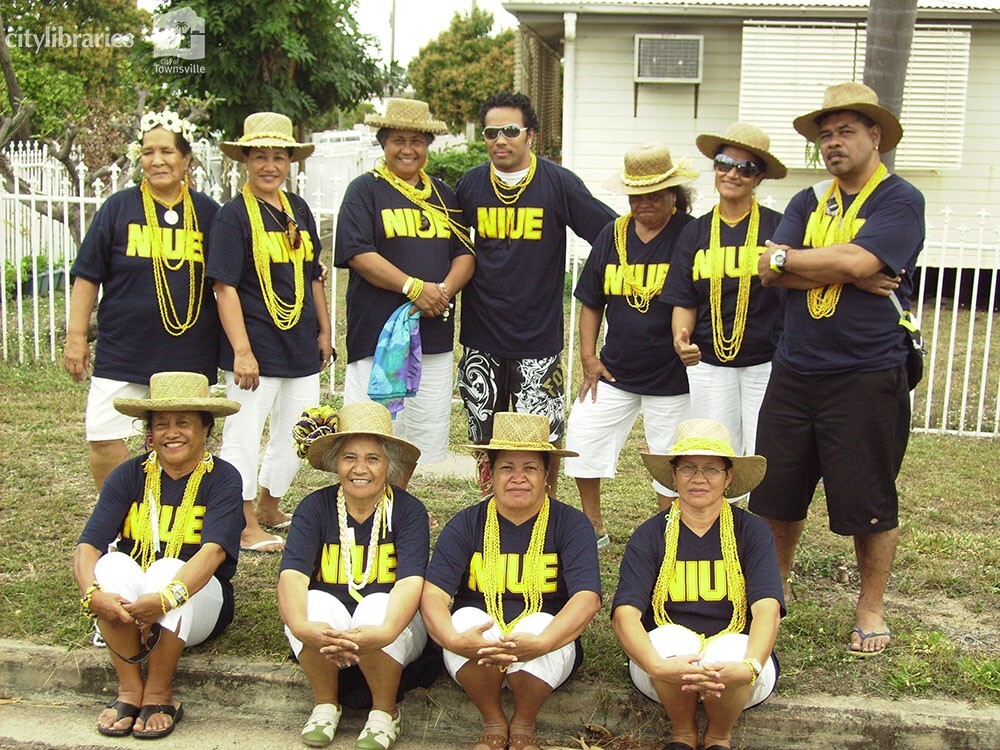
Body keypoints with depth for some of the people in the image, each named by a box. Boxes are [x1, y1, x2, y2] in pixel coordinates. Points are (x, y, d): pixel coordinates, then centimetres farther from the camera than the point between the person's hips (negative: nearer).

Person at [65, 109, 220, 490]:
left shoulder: (206, 211, 5)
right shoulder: (119, 207, 1)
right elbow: (87, 276, 2)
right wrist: (76, 336, -3)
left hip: (189, 354, 1)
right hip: (123, 349, -1)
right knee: (104, 440, -3)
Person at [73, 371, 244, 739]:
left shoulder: (222, 478, -10)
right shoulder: (129, 475, -3)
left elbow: (213, 551, -25)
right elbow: (87, 546, -14)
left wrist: (164, 598, -41)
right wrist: (93, 594, -35)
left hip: (200, 603, -2)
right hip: (126, 608, 2)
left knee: (168, 569, -33)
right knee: (113, 565, -28)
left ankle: (159, 695, -18)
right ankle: (129, 689, -18)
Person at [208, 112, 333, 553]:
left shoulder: (299, 210, 10)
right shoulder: (234, 214, -9)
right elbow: (225, 287, -13)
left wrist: (324, 331, 14)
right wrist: (241, 351, -18)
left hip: (301, 345, 7)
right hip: (256, 346, -7)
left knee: (297, 434, 15)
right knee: (243, 435, 1)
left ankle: (269, 507, 34)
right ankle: (246, 527, 15)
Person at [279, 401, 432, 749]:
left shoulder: (409, 510, -11)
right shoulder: (314, 507, -6)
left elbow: (411, 580, -24)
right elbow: (292, 574, -20)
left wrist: (384, 632, -45)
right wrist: (300, 625, -42)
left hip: (389, 621, -1)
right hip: (326, 627, 1)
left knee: (377, 605, -33)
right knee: (316, 603, -30)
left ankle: (385, 712, -8)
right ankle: (325, 704, -4)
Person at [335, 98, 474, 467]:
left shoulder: (443, 194, 17)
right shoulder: (365, 190, 2)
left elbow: (465, 254, 12)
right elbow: (358, 253, -10)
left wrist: (444, 290, -9)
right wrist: (414, 287, -18)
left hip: (434, 336, 5)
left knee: (430, 437, 9)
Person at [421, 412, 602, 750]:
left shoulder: (571, 524, -5)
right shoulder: (466, 525, -1)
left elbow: (588, 597, -19)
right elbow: (434, 593, -13)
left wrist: (539, 643, -38)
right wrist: (454, 640, -35)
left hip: (547, 647, -1)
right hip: (475, 658, 1)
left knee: (539, 624, -32)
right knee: (467, 617, -29)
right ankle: (493, 723, -7)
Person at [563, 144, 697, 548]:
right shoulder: (612, 236, 5)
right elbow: (591, 302, 11)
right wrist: (588, 355, 3)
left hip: (670, 375, -4)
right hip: (614, 370, 5)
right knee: (582, 438, 5)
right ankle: (593, 527, 23)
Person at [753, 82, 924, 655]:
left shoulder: (900, 200, -3)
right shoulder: (808, 203, 13)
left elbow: (858, 261, -21)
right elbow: (771, 272, -2)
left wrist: (788, 259, -7)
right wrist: (852, 275, -13)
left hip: (867, 378, -5)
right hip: (794, 372, 5)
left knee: (870, 504, 5)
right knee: (777, 494, 12)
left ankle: (871, 609, 24)